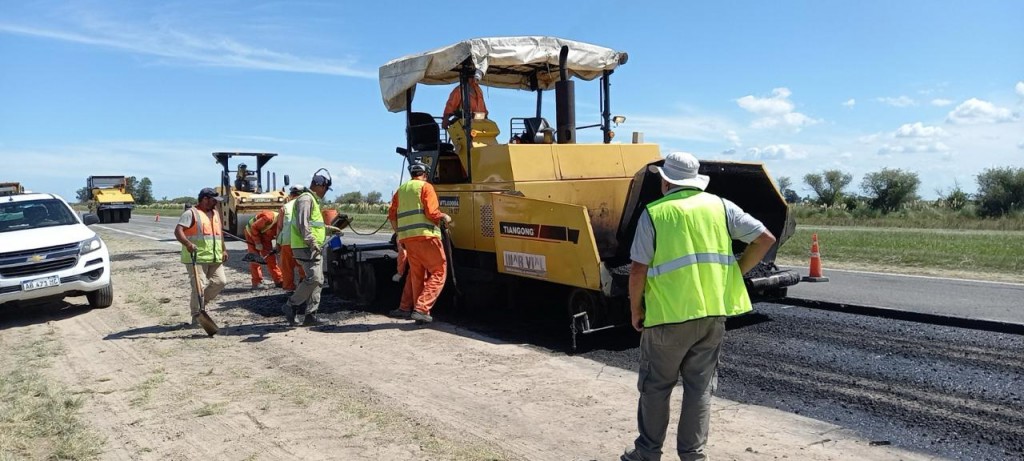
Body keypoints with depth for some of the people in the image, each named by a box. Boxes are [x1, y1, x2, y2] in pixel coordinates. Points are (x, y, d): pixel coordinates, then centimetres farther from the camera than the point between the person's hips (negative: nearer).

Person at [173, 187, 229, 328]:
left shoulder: (215, 213, 17)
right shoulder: (191, 213, -8)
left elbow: (220, 232, 27)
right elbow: (178, 231, -18)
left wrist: (223, 249, 20)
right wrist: (188, 244, -35)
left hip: (215, 257, 7)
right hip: (196, 257, -7)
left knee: (220, 281, 3)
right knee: (199, 286, -8)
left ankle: (202, 302, 23)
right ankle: (196, 317, 1)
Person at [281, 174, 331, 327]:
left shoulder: (313, 200, 23)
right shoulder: (306, 198, -10)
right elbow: (302, 224, -20)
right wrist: (312, 243, -22)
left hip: (314, 248, 11)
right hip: (306, 247, -11)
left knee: (318, 280, 8)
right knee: (314, 278, -17)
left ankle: (310, 315, 10)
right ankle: (291, 305, -5)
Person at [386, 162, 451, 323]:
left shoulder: (401, 189, 19)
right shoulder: (425, 187, 0)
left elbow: (392, 215, 16)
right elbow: (432, 213, -12)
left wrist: (399, 235, 25)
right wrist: (444, 217, 7)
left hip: (407, 237, 7)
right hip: (426, 235, -7)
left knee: (416, 274, 19)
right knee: (438, 272, -2)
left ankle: (406, 308, 22)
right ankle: (421, 309, -12)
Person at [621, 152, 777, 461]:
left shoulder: (654, 213, -4)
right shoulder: (720, 206, 6)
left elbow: (638, 270, -8)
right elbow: (765, 239, 4)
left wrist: (636, 310, 5)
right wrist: (735, 273, 12)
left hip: (670, 314, -3)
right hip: (714, 313, 4)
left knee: (655, 386, 12)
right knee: (700, 386, 15)